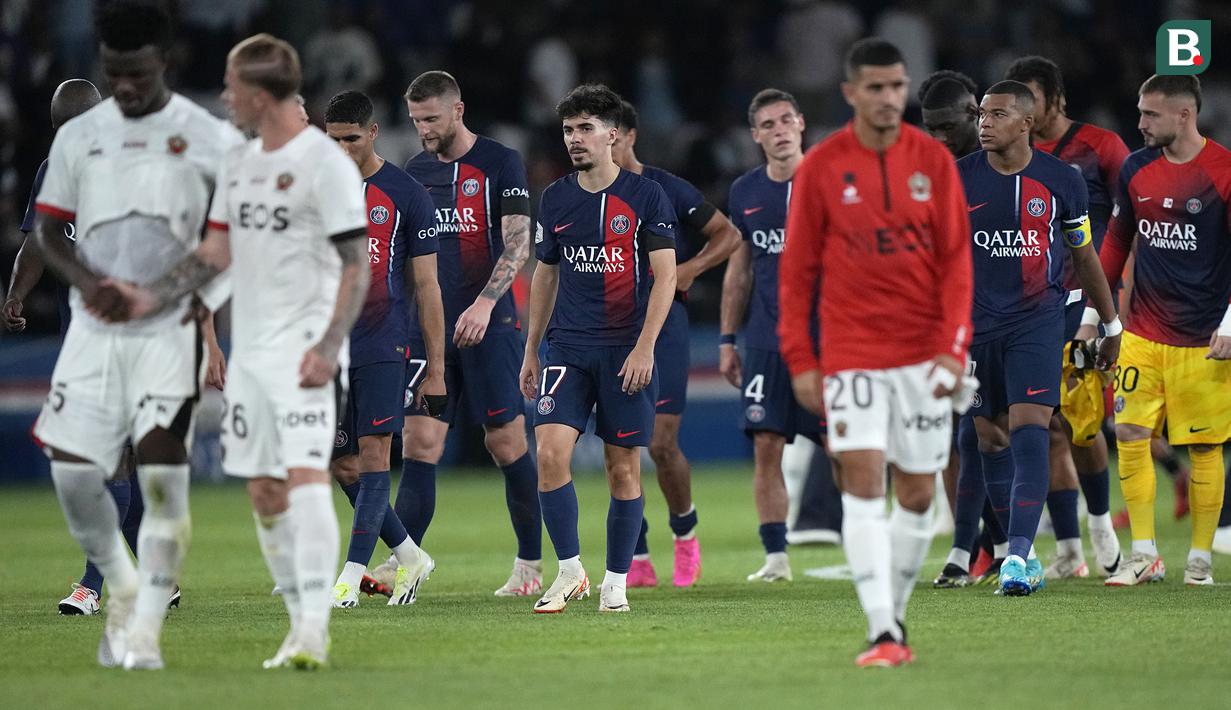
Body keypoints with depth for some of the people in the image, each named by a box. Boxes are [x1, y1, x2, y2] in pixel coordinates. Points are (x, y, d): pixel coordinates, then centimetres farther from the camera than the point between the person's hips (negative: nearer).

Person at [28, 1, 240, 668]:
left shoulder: (210, 138, 0)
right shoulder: (78, 136, 9)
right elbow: (47, 227, 12)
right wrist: (83, 279, -7)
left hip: (171, 330, -3)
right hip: (94, 329, 3)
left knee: (162, 474, -12)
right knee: (72, 470, -3)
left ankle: (145, 626, -7)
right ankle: (122, 589, 21)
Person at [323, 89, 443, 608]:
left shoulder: (407, 195, 0)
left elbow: (426, 287, 2)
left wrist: (437, 368, -1)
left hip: (382, 345, -4)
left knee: (373, 456, -11)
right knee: (342, 467, 3)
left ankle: (351, 578, -12)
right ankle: (409, 557, 18)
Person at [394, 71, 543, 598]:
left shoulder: (500, 163, -3)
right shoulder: (415, 171, 13)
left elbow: (518, 243, -12)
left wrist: (484, 302, -24)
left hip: (488, 324, -4)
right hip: (429, 328, 4)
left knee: (507, 445, 1)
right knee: (420, 444, -6)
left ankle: (530, 563, 14)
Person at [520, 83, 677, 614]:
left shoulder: (645, 196, -3)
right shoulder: (555, 200, 9)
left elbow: (665, 275, -5)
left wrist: (644, 347, -14)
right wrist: (530, 351, 16)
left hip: (626, 352, -3)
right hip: (567, 350, 3)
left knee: (623, 468, 2)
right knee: (551, 452, -14)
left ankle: (616, 582, 13)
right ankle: (569, 571, -3)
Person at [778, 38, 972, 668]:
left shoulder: (932, 160, 2)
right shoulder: (820, 167, -1)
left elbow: (955, 260, 2)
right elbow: (797, 268, 2)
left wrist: (954, 346, -9)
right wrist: (800, 361, -2)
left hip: (923, 353, 2)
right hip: (851, 351, -2)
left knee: (918, 493, 6)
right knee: (863, 481, -13)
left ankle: (896, 617, 22)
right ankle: (880, 633, -17)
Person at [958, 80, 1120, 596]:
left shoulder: (1061, 181, 1)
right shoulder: (957, 180, 0)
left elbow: (1085, 257, 12)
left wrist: (1111, 326, 17)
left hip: (1038, 321, -2)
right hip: (977, 323, 2)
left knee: (1029, 436, -16)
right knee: (992, 442, 7)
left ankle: (1018, 555, -22)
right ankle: (1024, 555, 20)